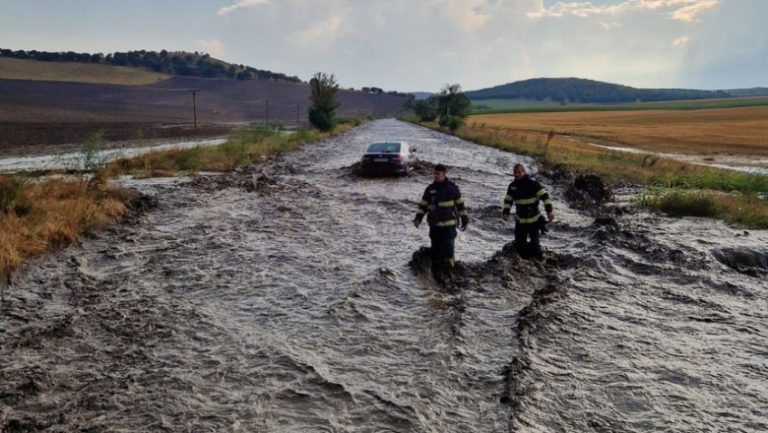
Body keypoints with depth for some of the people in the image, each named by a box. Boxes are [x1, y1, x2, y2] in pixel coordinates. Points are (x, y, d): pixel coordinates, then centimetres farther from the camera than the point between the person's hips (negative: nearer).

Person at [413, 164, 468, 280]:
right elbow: (423, 205, 10)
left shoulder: (452, 188, 0)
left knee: (448, 247, -7)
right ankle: (437, 271, 16)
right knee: (436, 248, 6)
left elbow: (460, 204, 6)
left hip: (449, 224, -2)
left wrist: (464, 220, 8)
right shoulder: (430, 189, 5)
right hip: (435, 225, 2)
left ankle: (448, 269, 7)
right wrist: (418, 218, -3)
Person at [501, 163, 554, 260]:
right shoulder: (512, 186, 4)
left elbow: (544, 196, -15)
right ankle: (526, 258, 27)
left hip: (533, 219, -5)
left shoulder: (533, 183, -12)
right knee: (519, 243, 8)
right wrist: (505, 212, -3)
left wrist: (549, 210, -22)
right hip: (520, 220, 5)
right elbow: (508, 200, 12)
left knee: (534, 243, -7)